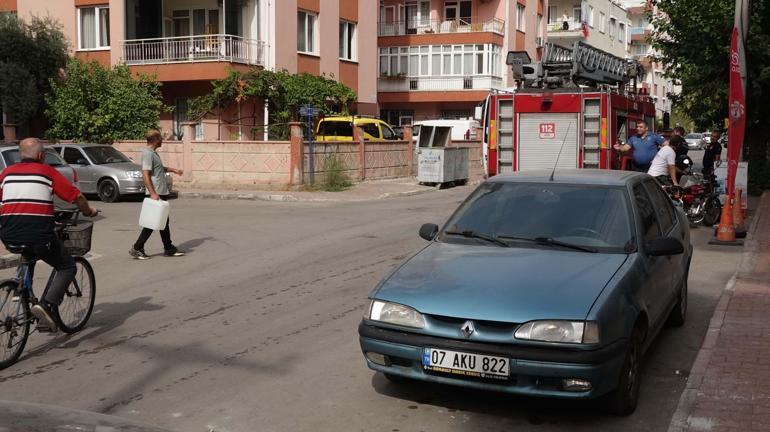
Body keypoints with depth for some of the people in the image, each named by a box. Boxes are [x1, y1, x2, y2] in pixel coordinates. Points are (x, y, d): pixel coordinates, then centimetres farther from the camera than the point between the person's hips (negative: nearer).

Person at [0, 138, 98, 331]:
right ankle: (47, 306, -7)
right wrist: (89, 211, 22)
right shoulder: (48, 172, 3)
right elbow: (77, 197, 2)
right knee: (67, 267, 13)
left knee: (27, 259, 35)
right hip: (39, 238, -4)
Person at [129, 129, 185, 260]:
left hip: (161, 193, 10)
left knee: (163, 221, 14)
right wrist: (153, 193, -28)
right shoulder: (148, 153, -17)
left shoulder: (153, 152, 14)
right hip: (156, 193, -10)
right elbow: (145, 174, -24)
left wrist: (172, 170, 32)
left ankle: (169, 249, 21)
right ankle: (137, 248, 1)